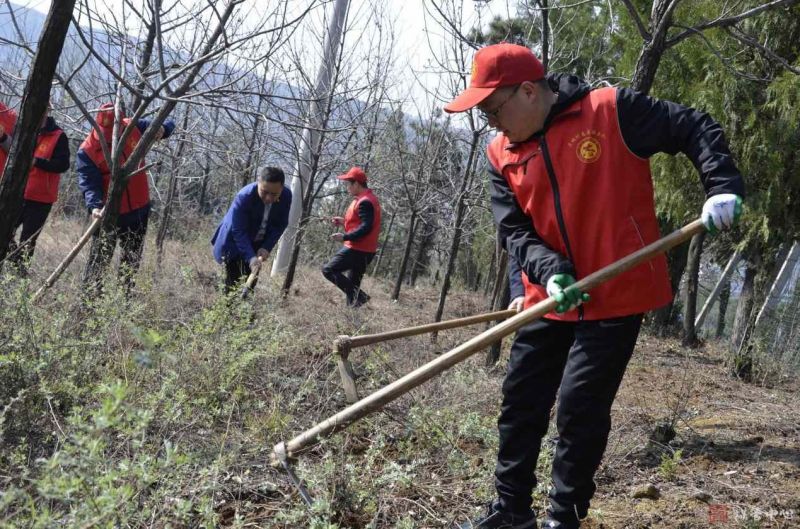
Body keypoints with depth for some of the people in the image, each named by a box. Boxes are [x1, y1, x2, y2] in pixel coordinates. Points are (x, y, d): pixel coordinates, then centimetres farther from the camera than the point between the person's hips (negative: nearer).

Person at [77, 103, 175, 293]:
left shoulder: (133, 128, -5)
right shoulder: (87, 151, -16)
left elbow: (167, 124, 3)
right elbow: (88, 183, -22)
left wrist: (162, 129, -22)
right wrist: (94, 205, -40)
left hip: (139, 210, 5)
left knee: (132, 260, 16)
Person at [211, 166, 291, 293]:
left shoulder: (286, 196, -22)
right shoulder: (244, 197, -34)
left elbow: (280, 225, -10)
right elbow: (238, 231, -30)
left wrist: (267, 247, -23)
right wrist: (250, 257, -40)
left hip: (258, 244, 4)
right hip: (234, 243, -4)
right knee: (234, 282, -7)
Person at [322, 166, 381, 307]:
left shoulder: (364, 202, -17)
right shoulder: (368, 199, 16)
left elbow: (366, 227, -25)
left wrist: (345, 237, -25)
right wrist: (344, 222, 14)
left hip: (357, 249, -10)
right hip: (365, 250, 10)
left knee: (328, 269, -10)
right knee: (352, 283, 14)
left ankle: (357, 296, -17)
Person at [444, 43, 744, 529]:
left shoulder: (613, 110, -12)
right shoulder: (502, 154, 2)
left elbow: (696, 130, -5)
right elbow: (514, 230, -2)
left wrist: (724, 188, -19)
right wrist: (549, 270, -20)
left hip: (618, 293, -6)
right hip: (550, 299, 6)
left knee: (580, 409, -3)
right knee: (521, 400, 11)